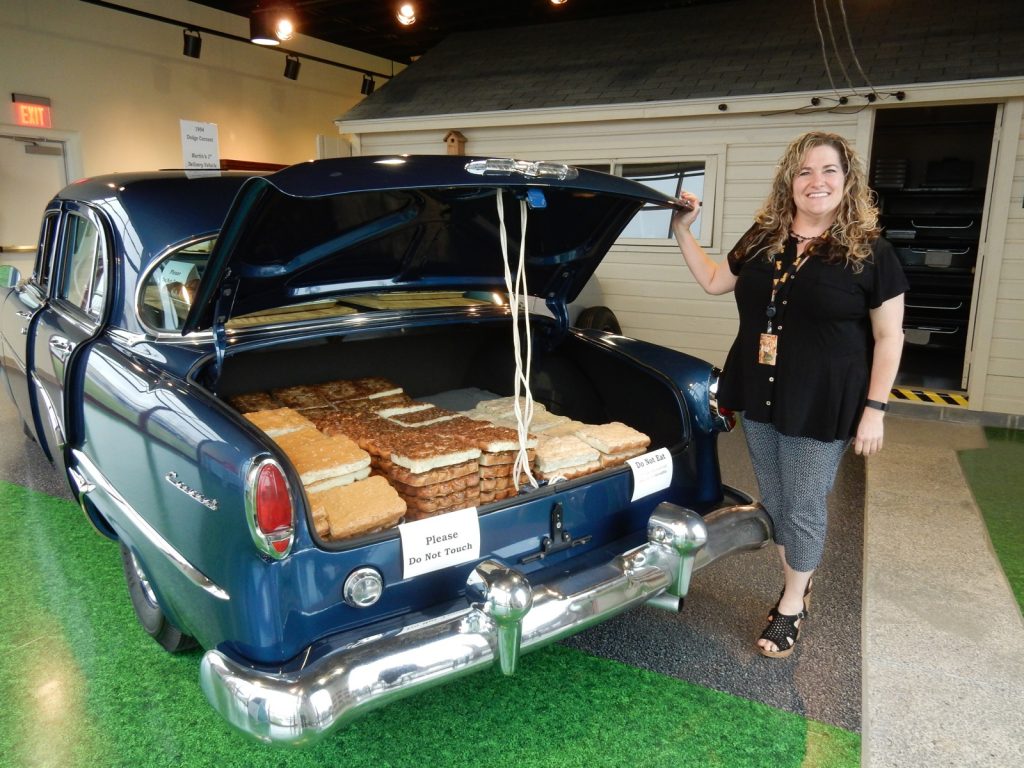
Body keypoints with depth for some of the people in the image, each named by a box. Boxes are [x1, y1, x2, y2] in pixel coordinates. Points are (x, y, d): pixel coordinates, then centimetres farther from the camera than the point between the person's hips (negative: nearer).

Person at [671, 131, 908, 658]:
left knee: (803, 509, 5)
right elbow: (713, 281, 17)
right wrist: (682, 232, 9)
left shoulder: (870, 252, -8)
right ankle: (798, 583, 37)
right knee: (774, 502, 16)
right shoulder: (763, 239, 5)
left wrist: (874, 409, -10)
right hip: (759, 400, 5)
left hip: (821, 407, -5)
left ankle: (791, 608, 25)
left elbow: (888, 335, -6)